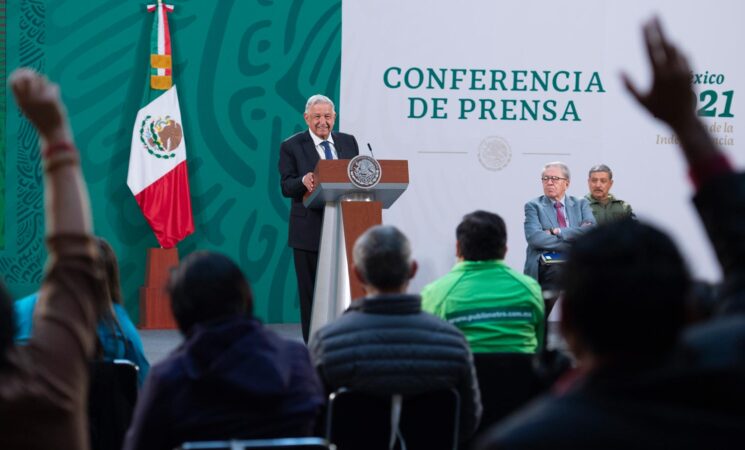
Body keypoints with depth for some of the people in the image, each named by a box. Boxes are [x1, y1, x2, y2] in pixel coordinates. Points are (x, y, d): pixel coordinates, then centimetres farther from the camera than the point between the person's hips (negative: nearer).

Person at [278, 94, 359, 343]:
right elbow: (286, 187, -7)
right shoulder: (291, 146, 0)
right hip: (309, 231, -3)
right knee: (311, 292, 2)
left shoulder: (348, 142, 12)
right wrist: (303, 181, -27)